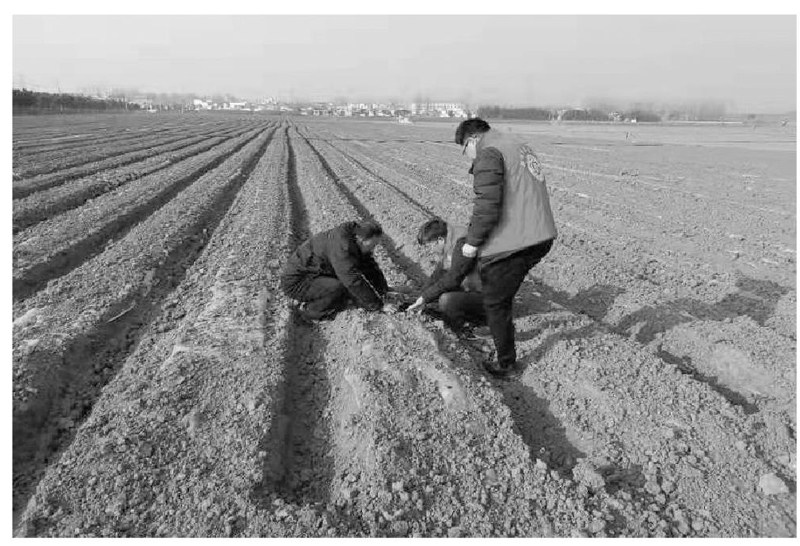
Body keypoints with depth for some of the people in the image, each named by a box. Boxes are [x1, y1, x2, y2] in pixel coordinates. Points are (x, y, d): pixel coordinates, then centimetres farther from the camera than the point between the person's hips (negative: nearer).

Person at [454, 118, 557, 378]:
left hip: (510, 244, -9)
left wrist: (472, 242, -8)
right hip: (541, 238, 9)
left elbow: (487, 205, -20)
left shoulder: (489, 153, -9)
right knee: (504, 294, 27)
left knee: (495, 304, 9)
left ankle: (506, 364, 21)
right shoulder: (521, 147, 20)